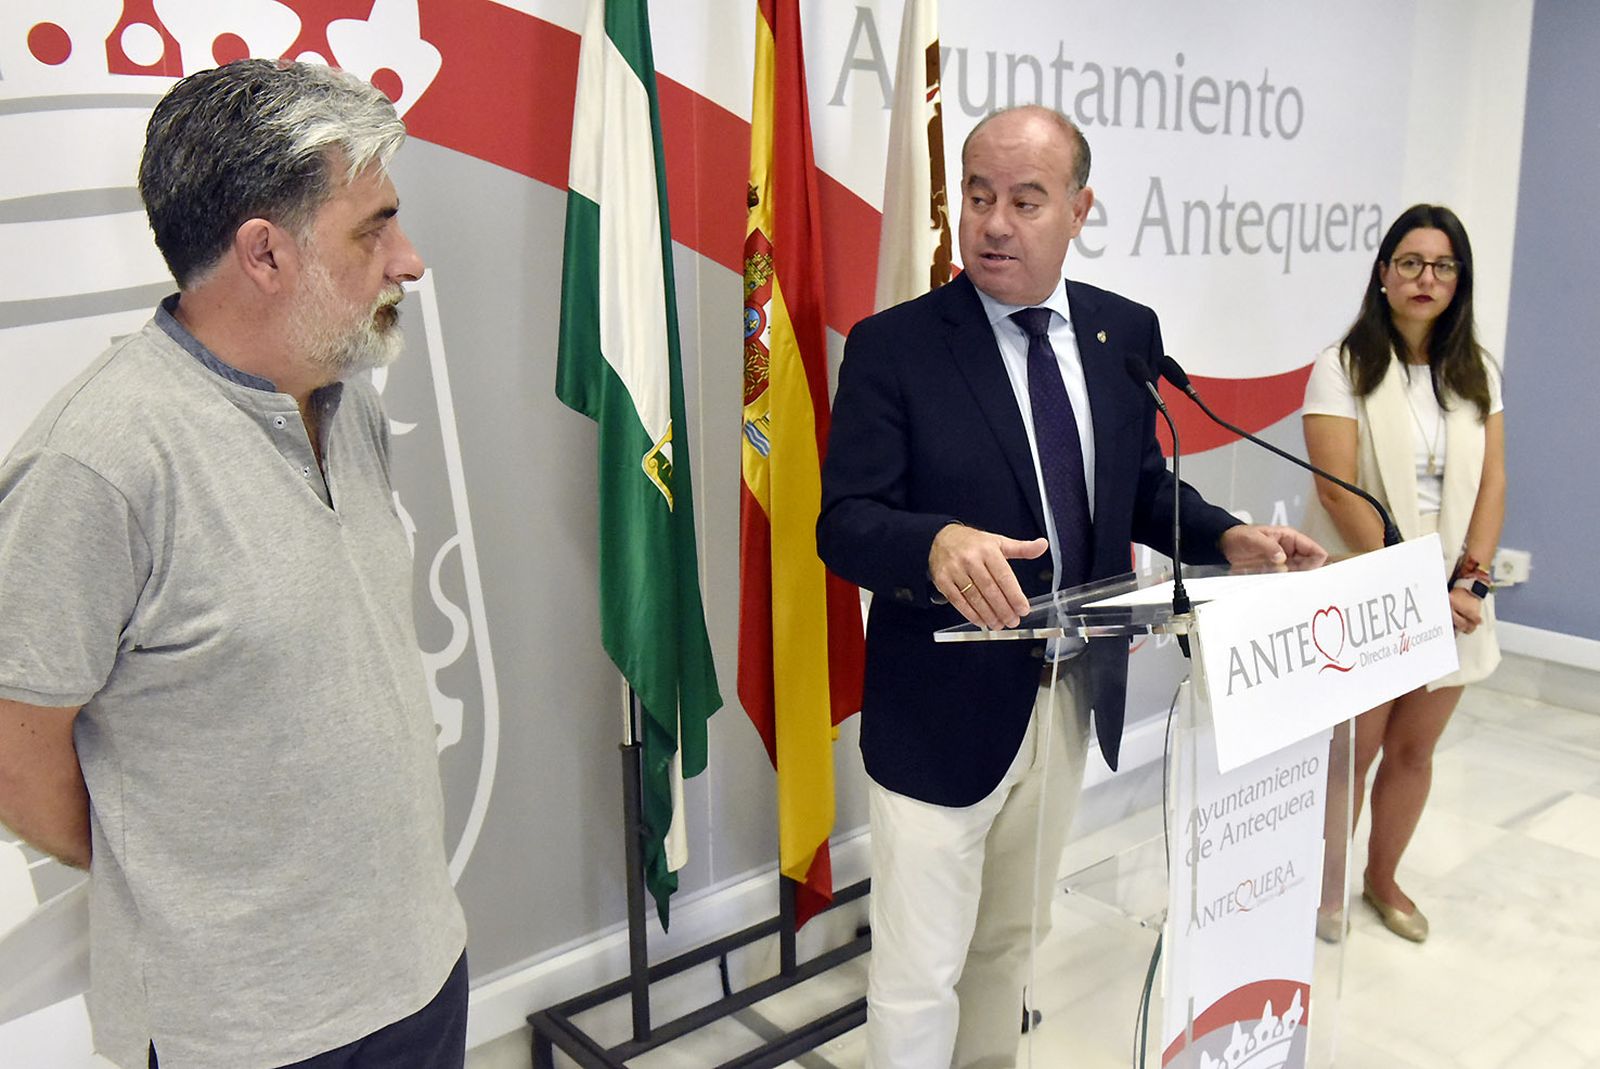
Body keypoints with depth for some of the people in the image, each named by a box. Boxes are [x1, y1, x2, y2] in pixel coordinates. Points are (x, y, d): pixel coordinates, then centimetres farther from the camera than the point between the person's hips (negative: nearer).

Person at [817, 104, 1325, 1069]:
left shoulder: (1127, 331, 1)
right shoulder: (893, 346, -14)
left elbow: (1144, 484, 12)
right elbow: (845, 523, -19)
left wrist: (1227, 538, -7)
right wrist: (938, 543, -39)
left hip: (1074, 698, 5)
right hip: (944, 708, -5)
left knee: (1013, 936, 26)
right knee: (921, 973, 6)